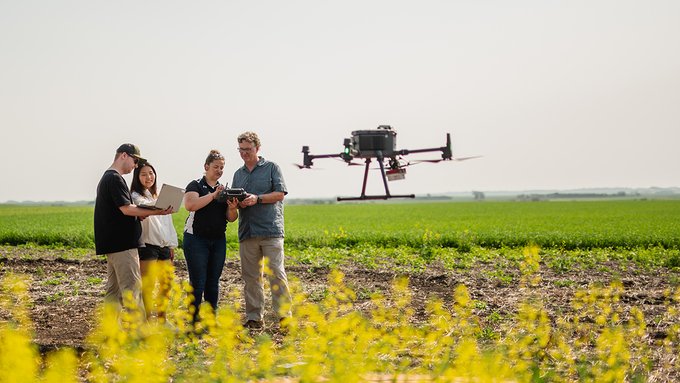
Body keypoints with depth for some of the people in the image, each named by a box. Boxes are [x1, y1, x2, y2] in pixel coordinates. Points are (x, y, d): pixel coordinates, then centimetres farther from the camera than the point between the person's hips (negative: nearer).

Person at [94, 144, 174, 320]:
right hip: (122, 243, -11)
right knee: (133, 288, -11)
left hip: (111, 244, 11)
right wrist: (156, 212, -19)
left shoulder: (106, 178, 22)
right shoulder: (115, 178, -12)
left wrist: (140, 213, 8)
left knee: (114, 289, 11)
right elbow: (126, 209, -19)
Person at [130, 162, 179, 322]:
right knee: (148, 285, -8)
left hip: (163, 244, 7)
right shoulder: (137, 197, -3)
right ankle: (148, 321, -4)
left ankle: (162, 319, 19)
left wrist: (171, 245, 18)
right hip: (147, 244, -7)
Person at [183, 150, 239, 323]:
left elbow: (231, 218, 6)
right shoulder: (196, 185, -1)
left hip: (218, 240, 5)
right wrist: (213, 195, -24)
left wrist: (232, 208, -16)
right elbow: (190, 205, -21)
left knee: (213, 281, 7)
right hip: (196, 239, -5)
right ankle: (194, 320, -1)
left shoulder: (224, 189, 13)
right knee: (198, 282, -6)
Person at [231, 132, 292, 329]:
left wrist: (257, 198, -14)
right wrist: (236, 203, -5)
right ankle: (255, 318, 11)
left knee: (276, 273, -8)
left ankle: (284, 316, -5)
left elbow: (279, 194, -2)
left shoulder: (271, 168, 6)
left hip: (271, 230, -5)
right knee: (250, 276, 5)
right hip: (247, 232, 5)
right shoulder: (238, 174, 20)